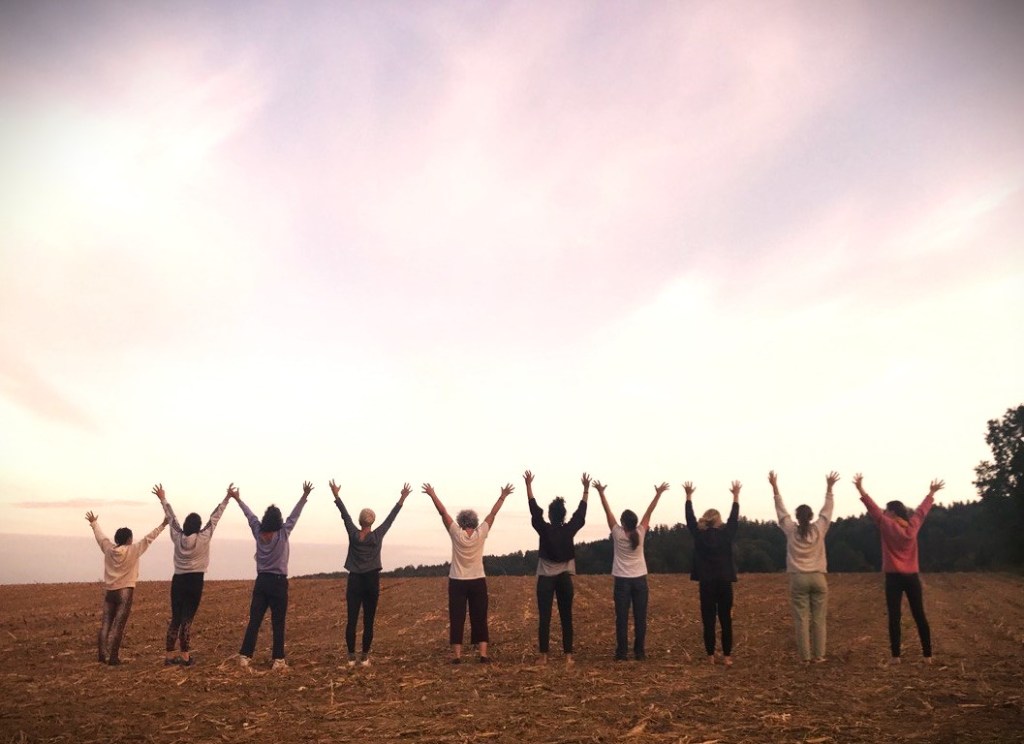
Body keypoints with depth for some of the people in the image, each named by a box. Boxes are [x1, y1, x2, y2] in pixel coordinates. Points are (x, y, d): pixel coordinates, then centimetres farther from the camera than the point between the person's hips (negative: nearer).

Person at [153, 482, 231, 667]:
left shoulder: (177, 538, -1)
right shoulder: (203, 538, -9)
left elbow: (171, 518, 10)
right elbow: (214, 517, -4)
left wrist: (163, 499, 23)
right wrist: (227, 498, 2)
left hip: (178, 580, 3)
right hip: (195, 581, -3)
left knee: (175, 619, 9)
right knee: (187, 619, -2)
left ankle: (169, 655, 10)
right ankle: (185, 656, 0)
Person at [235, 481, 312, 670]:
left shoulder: (258, 532, -1)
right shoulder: (283, 534, -10)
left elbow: (250, 516, 10)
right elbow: (294, 515, -10)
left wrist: (237, 499, 23)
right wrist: (305, 495, -10)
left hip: (261, 581, 4)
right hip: (278, 583, -4)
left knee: (254, 621, 7)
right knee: (278, 624, 1)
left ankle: (245, 656, 6)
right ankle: (278, 660, 2)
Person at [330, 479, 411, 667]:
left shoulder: (353, 534, -6)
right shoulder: (377, 536, -8)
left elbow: (345, 515, 2)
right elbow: (391, 518, -3)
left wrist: (336, 495, 12)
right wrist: (402, 499, 2)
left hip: (355, 581, 1)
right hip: (371, 581, 0)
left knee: (351, 621, 3)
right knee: (368, 622, 4)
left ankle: (351, 656, 3)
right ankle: (365, 657, 5)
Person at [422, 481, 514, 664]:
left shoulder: (456, 534, -8)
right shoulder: (481, 534, -6)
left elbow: (443, 512, -5)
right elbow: (493, 513, 0)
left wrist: (432, 495, 1)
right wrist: (503, 497, 7)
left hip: (457, 582, -1)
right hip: (478, 582, 1)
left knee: (457, 619, 4)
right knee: (479, 619, 6)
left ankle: (457, 655, 3)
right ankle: (483, 654, 3)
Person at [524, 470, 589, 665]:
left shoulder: (544, 529, -10)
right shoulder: (570, 529, -5)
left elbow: (534, 509, -4)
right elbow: (581, 512, 6)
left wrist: (529, 485, 0)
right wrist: (586, 489, 14)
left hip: (546, 578, -2)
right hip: (565, 579, 2)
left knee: (545, 618, 0)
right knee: (566, 618, 6)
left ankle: (544, 656, -1)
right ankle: (568, 655, 6)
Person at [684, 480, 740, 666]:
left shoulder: (699, 534, -4)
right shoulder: (726, 533, -4)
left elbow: (690, 518, 7)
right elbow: (734, 518, 8)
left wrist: (689, 496, 16)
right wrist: (736, 496, 18)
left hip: (706, 583, 0)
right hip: (724, 583, 0)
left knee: (708, 621, 4)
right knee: (726, 621, 6)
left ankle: (711, 656, 8)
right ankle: (727, 656, 6)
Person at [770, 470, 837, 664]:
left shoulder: (791, 530, -2)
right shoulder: (819, 529, -2)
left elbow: (781, 510, 4)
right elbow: (827, 510, 7)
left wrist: (775, 488, 8)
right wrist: (829, 488, 13)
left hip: (798, 579, -1)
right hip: (818, 578, 1)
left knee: (802, 619, 1)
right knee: (818, 619, 7)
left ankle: (805, 657, 2)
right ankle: (818, 655, 10)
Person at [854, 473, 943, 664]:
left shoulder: (887, 526, -8)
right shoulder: (913, 525, 4)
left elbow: (873, 509, -10)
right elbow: (922, 509, 18)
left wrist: (860, 489, -10)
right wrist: (932, 493, 32)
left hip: (894, 577, -4)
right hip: (912, 577, 4)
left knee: (894, 617, -2)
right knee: (919, 616, 9)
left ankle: (896, 656, -2)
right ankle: (927, 655, 10)